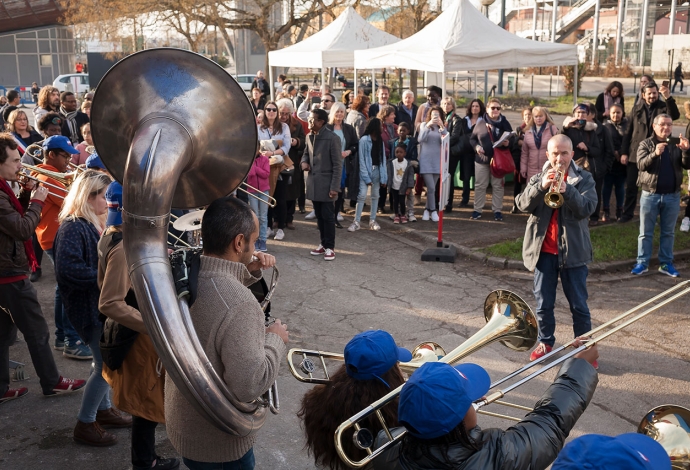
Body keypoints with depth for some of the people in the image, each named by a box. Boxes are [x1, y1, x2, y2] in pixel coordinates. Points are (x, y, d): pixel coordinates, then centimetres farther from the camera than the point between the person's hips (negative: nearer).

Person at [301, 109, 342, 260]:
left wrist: (335, 187, -17)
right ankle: (323, 244, 23)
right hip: (313, 183, 7)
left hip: (326, 184, -7)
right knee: (319, 216, 12)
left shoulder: (332, 138, -13)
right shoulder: (309, 137, 9)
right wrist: (304, 161, 1)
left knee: (328, 216, -1)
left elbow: (337, 165, -13)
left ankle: (330, 247, 8)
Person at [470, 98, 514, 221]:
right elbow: (472, 138, 9)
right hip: (482, 159, 0)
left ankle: (497, 210, 15)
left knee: (498, 186, 6)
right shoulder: (481, 123, 1)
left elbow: (513, 139, 4)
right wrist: (476, 146, -11)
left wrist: (508, 143, -18)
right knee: (480, 185, 6)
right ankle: (477, 210, 14)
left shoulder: (505, 123, 1)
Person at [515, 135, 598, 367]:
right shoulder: (538, 178, 5)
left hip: (573, 250, -2)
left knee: (578, 304, 5)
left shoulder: (584, 179, -1)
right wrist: (542, 186, -27)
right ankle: (545, 342, 27)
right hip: (543, 250, 2)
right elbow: (523, 204, -11)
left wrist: (566, 189, -31)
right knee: (543, 302, 11)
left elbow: (587, 208, -16)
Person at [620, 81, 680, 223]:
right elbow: (628, 131, 5)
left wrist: (668, 97, -35)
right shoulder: (637, 108, 4)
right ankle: (627, 213, 20)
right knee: (631, 186, 7)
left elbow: (675, 115, -23)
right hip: (635, 153, 2)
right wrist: (624, 152, 0)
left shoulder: (663, 107, -1)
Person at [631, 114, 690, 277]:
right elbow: (641, 164, -18)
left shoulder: (676, 144, 5)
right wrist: (655, 154, -35)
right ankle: (642, 263, 12)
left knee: (669, 232, 10)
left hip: (672, 196, 2)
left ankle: (666, 263, 18)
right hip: (650, 195, -2)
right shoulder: (646, 144, -2)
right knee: (646, 232, 4)